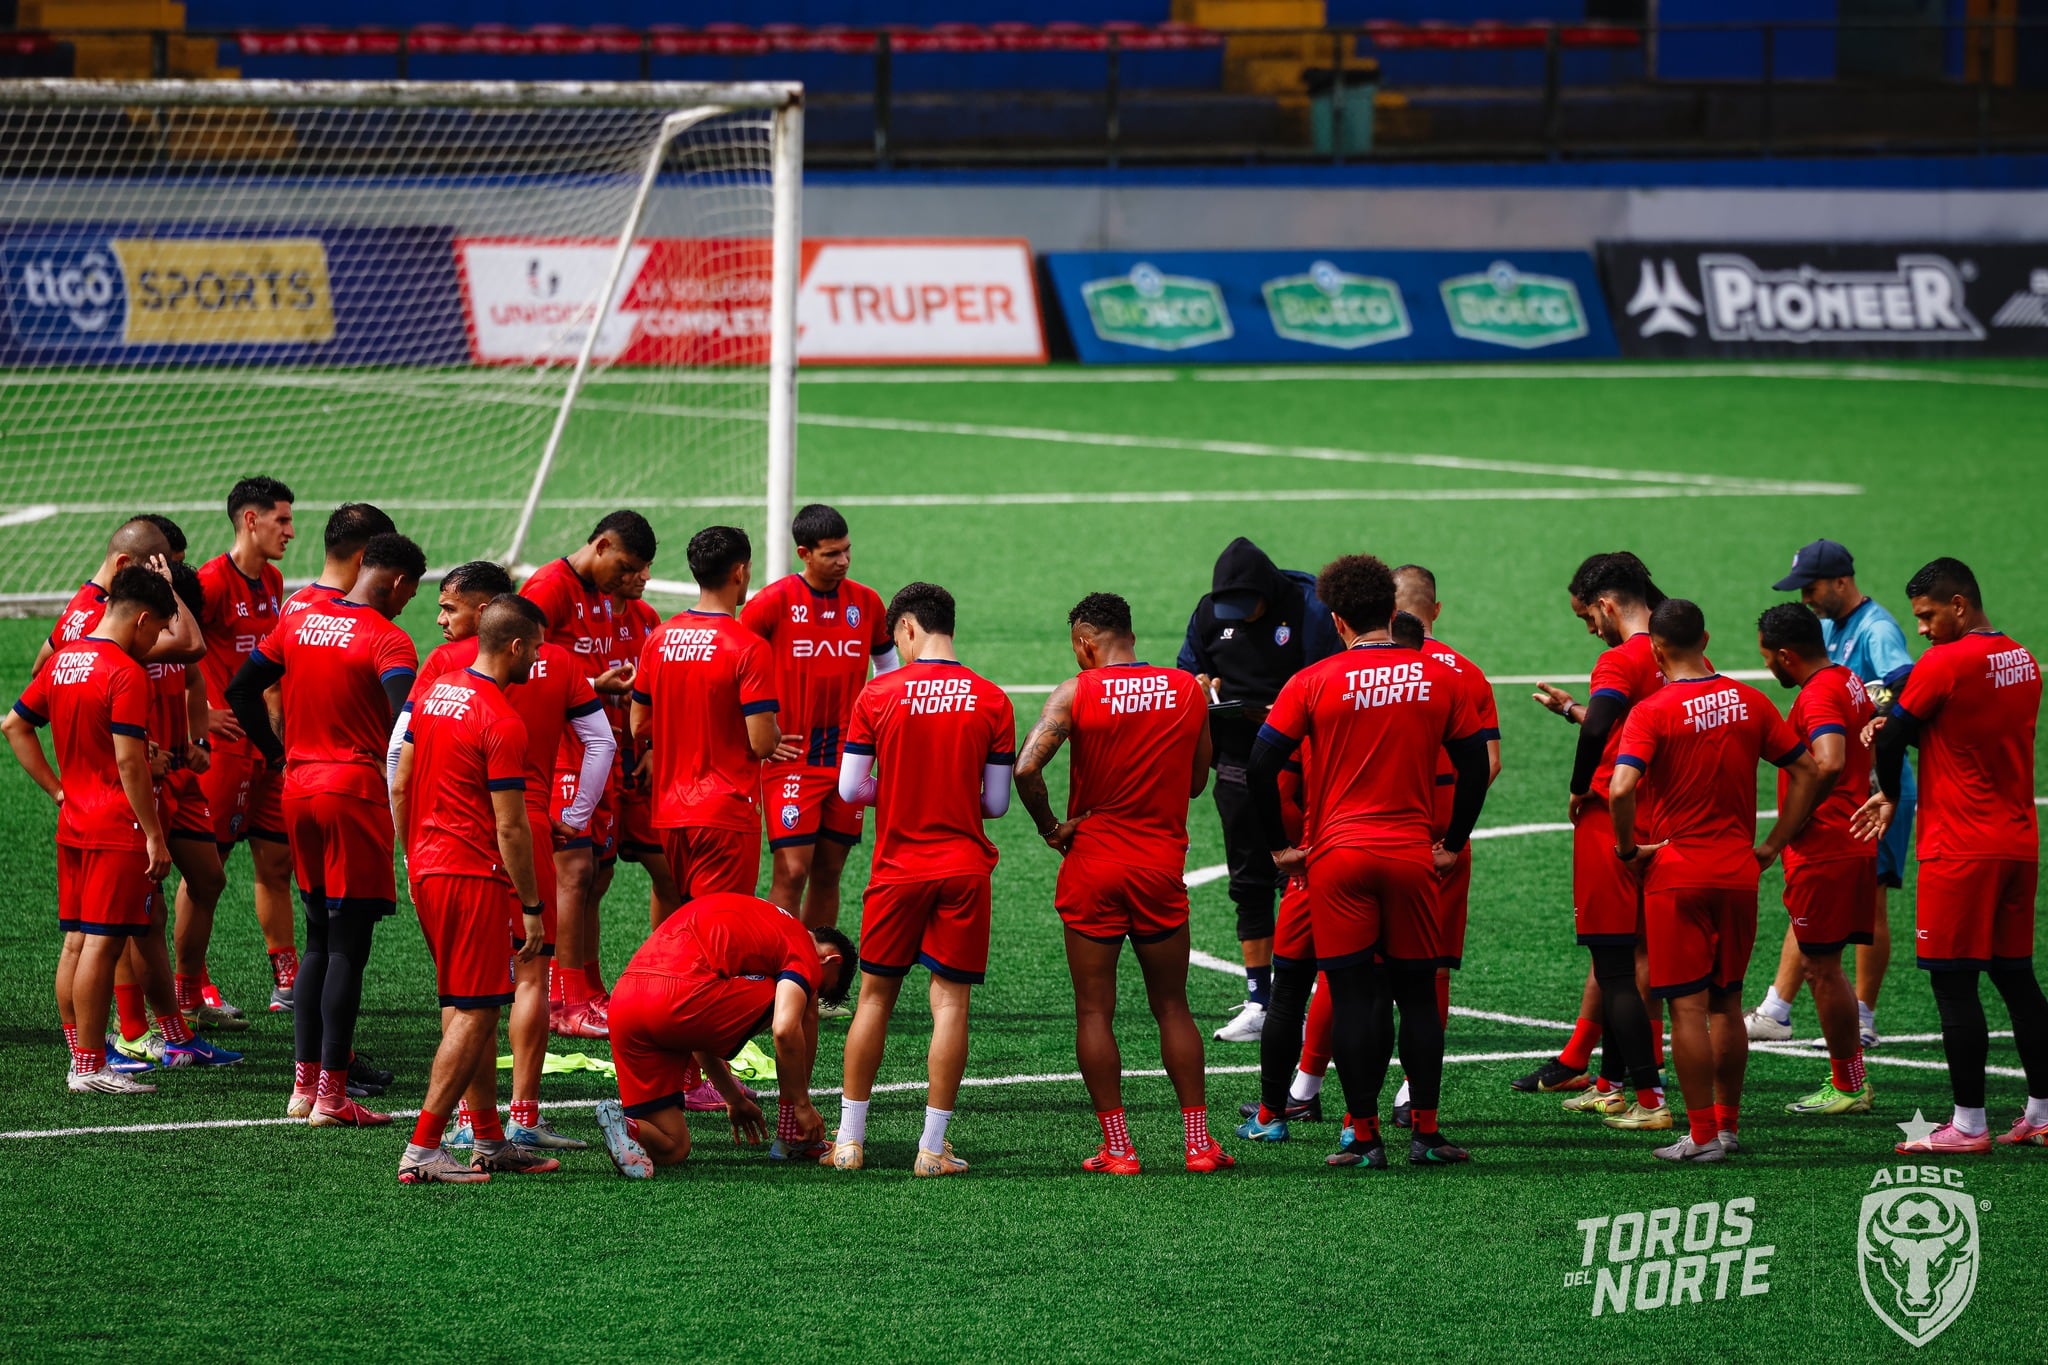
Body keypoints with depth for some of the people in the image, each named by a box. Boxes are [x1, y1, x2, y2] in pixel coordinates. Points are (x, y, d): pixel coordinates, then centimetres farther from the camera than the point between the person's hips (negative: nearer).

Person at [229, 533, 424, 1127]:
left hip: (299, 788, 7)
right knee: (348, 946, -3)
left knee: (319, 938, 17)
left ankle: (304, 1083, 16)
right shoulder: (388, 639, -11)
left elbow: (241, 689, 15)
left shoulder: (301, 618, 10)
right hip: (356, 790, -7)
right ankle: (331, 1097, -5)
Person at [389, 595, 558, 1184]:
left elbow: (399, 789, 15)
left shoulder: (435, 693, 9)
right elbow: (510, 827, -16)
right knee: (474, 1014, -5)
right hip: (473, 876, -9)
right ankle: (422, 1150, -9)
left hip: (428, 867, 9)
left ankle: (491, 1141, 21)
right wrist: (531, 907, -9)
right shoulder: (502, 722, -16)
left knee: (470, 1010, 15)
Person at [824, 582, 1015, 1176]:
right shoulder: (992, 701, -3)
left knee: (875, 996, 11)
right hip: (964, 867, 0)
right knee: (950, 1001, 2)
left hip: (898, 867, 0)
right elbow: (996, 802, 0)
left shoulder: (877, 695, -6)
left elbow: (849, 789, -3)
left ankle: (850, 1138, 14)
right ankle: (933, 1146, 0)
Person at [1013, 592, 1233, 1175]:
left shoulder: (1077, 693, -8)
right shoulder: (1188, 690, 2)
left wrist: (1050, 827, -6)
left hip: (1093, 863, -3)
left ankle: (1117, 1147, 2)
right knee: (1172, 1006, 13)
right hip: (1163, 863, 3)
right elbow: (1197, 782, 11)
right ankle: (1198, 1142, 9)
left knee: (1094, 1011, 5)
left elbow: (1027, 767, -20)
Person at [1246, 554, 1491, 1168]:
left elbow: (1262, 765, -6)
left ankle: (1365, 1136, 1)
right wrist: (1452, 844, 15)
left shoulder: (1313, 682, -4)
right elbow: (1475, 765, 6)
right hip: (1412, 854, 2)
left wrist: (1279, 846, 4)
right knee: (1418, 994, 10)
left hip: (1338, 854, -2)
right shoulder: (1439, 678, 2)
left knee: (1353, 997, 1)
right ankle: (1425, 1133, 11)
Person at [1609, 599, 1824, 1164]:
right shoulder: (1749, 702, 3)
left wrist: (1628, 848, -9)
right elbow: (1807, 773, 7)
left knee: (1688, 1006, -1)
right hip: (1739, 873, 5)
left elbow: (1622, 788, -26)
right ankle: (1729, 1124, 21)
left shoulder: (1653, 711, -12)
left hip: (1676, 874, -5)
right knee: (1727, 1002, 16)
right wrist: (1771, 846, 11)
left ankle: (1702, 1135, -1)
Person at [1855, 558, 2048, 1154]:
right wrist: (1903, 727, 3)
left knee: (1954, 982, -4)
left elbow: (1892, 738, -8)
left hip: (1960, 850, -8)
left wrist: (1891, 797, 10)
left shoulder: (1945, 663, -14)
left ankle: (1968, 1124, -5)